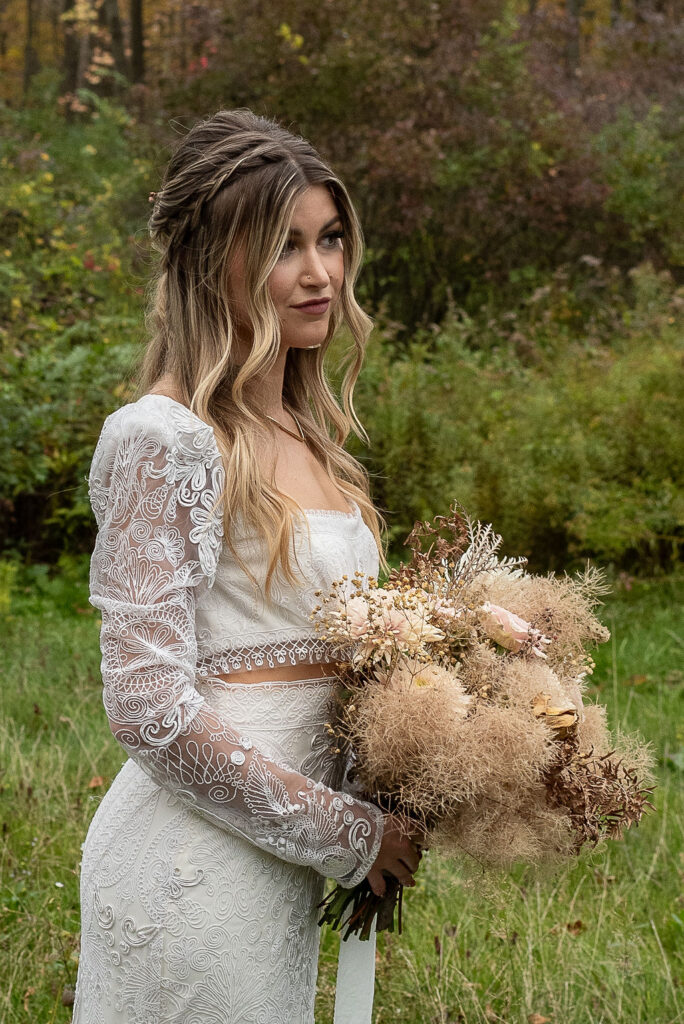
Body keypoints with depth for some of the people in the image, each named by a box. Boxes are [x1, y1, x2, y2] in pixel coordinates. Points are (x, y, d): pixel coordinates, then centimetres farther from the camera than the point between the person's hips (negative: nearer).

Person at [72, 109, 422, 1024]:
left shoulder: (302, 430, 10)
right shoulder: (165, 440, -17)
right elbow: (149, 707, -21)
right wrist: (345, 832, -14)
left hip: (278, 866, 8)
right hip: (193, 872, -8)